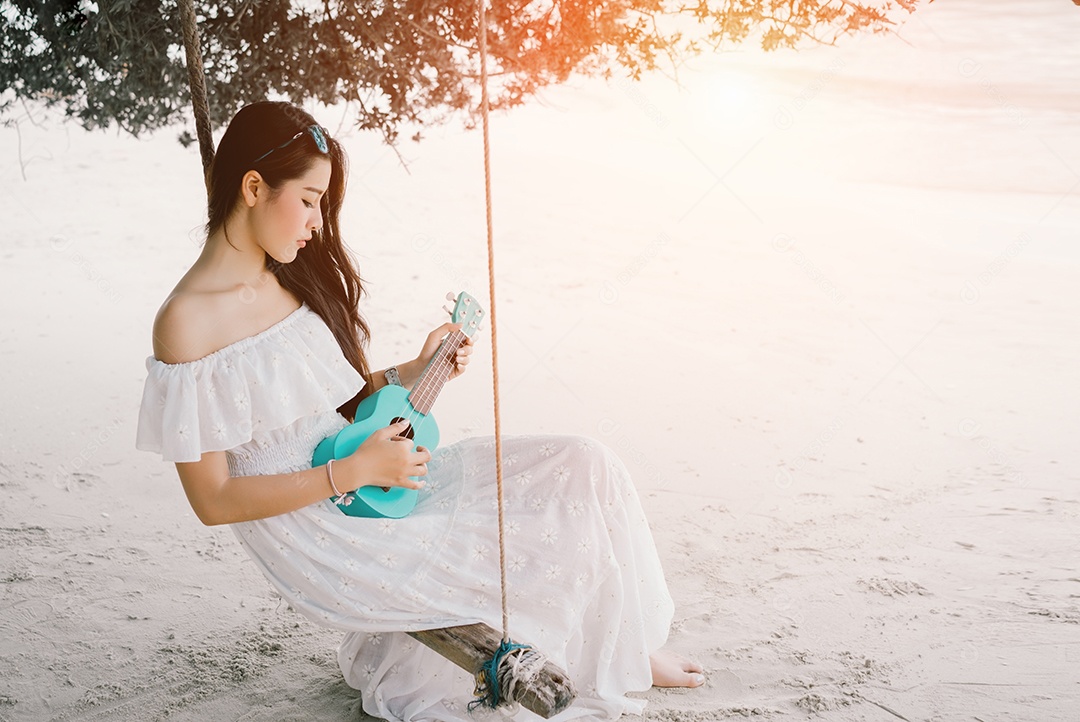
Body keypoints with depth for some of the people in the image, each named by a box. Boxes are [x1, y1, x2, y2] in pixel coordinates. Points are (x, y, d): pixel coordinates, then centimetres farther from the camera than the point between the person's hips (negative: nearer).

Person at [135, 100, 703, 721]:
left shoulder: (293, 280, 7)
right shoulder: (186, 324, -17)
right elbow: (213, 500, -16)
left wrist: (413, 374, 1)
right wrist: (353, 472, -20)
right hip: (325, 539, -7)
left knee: (586, 467, -6)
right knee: (555, 547, -14)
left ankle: (629, 648, 13)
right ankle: (624, 657, 19)